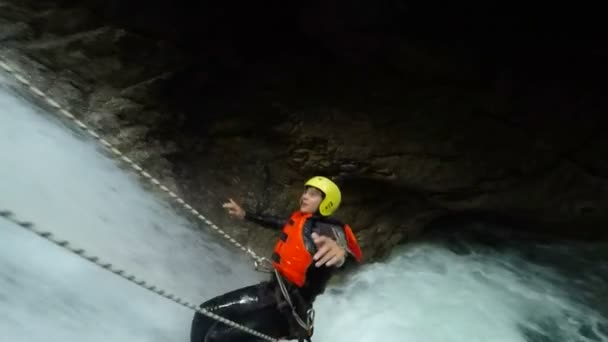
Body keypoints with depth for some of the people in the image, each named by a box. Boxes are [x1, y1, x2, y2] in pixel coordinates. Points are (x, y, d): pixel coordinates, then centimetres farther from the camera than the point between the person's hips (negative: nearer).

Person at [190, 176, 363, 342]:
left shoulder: (330, 231, -20)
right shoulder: (300, 219, 2)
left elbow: (347, 252, -42)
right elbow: (276, 222, 21)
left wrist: (341, 254, -66)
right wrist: (244, 214, 31)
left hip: (289, 308, -7)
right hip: (271, 291, 8)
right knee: (205, 313, 6)